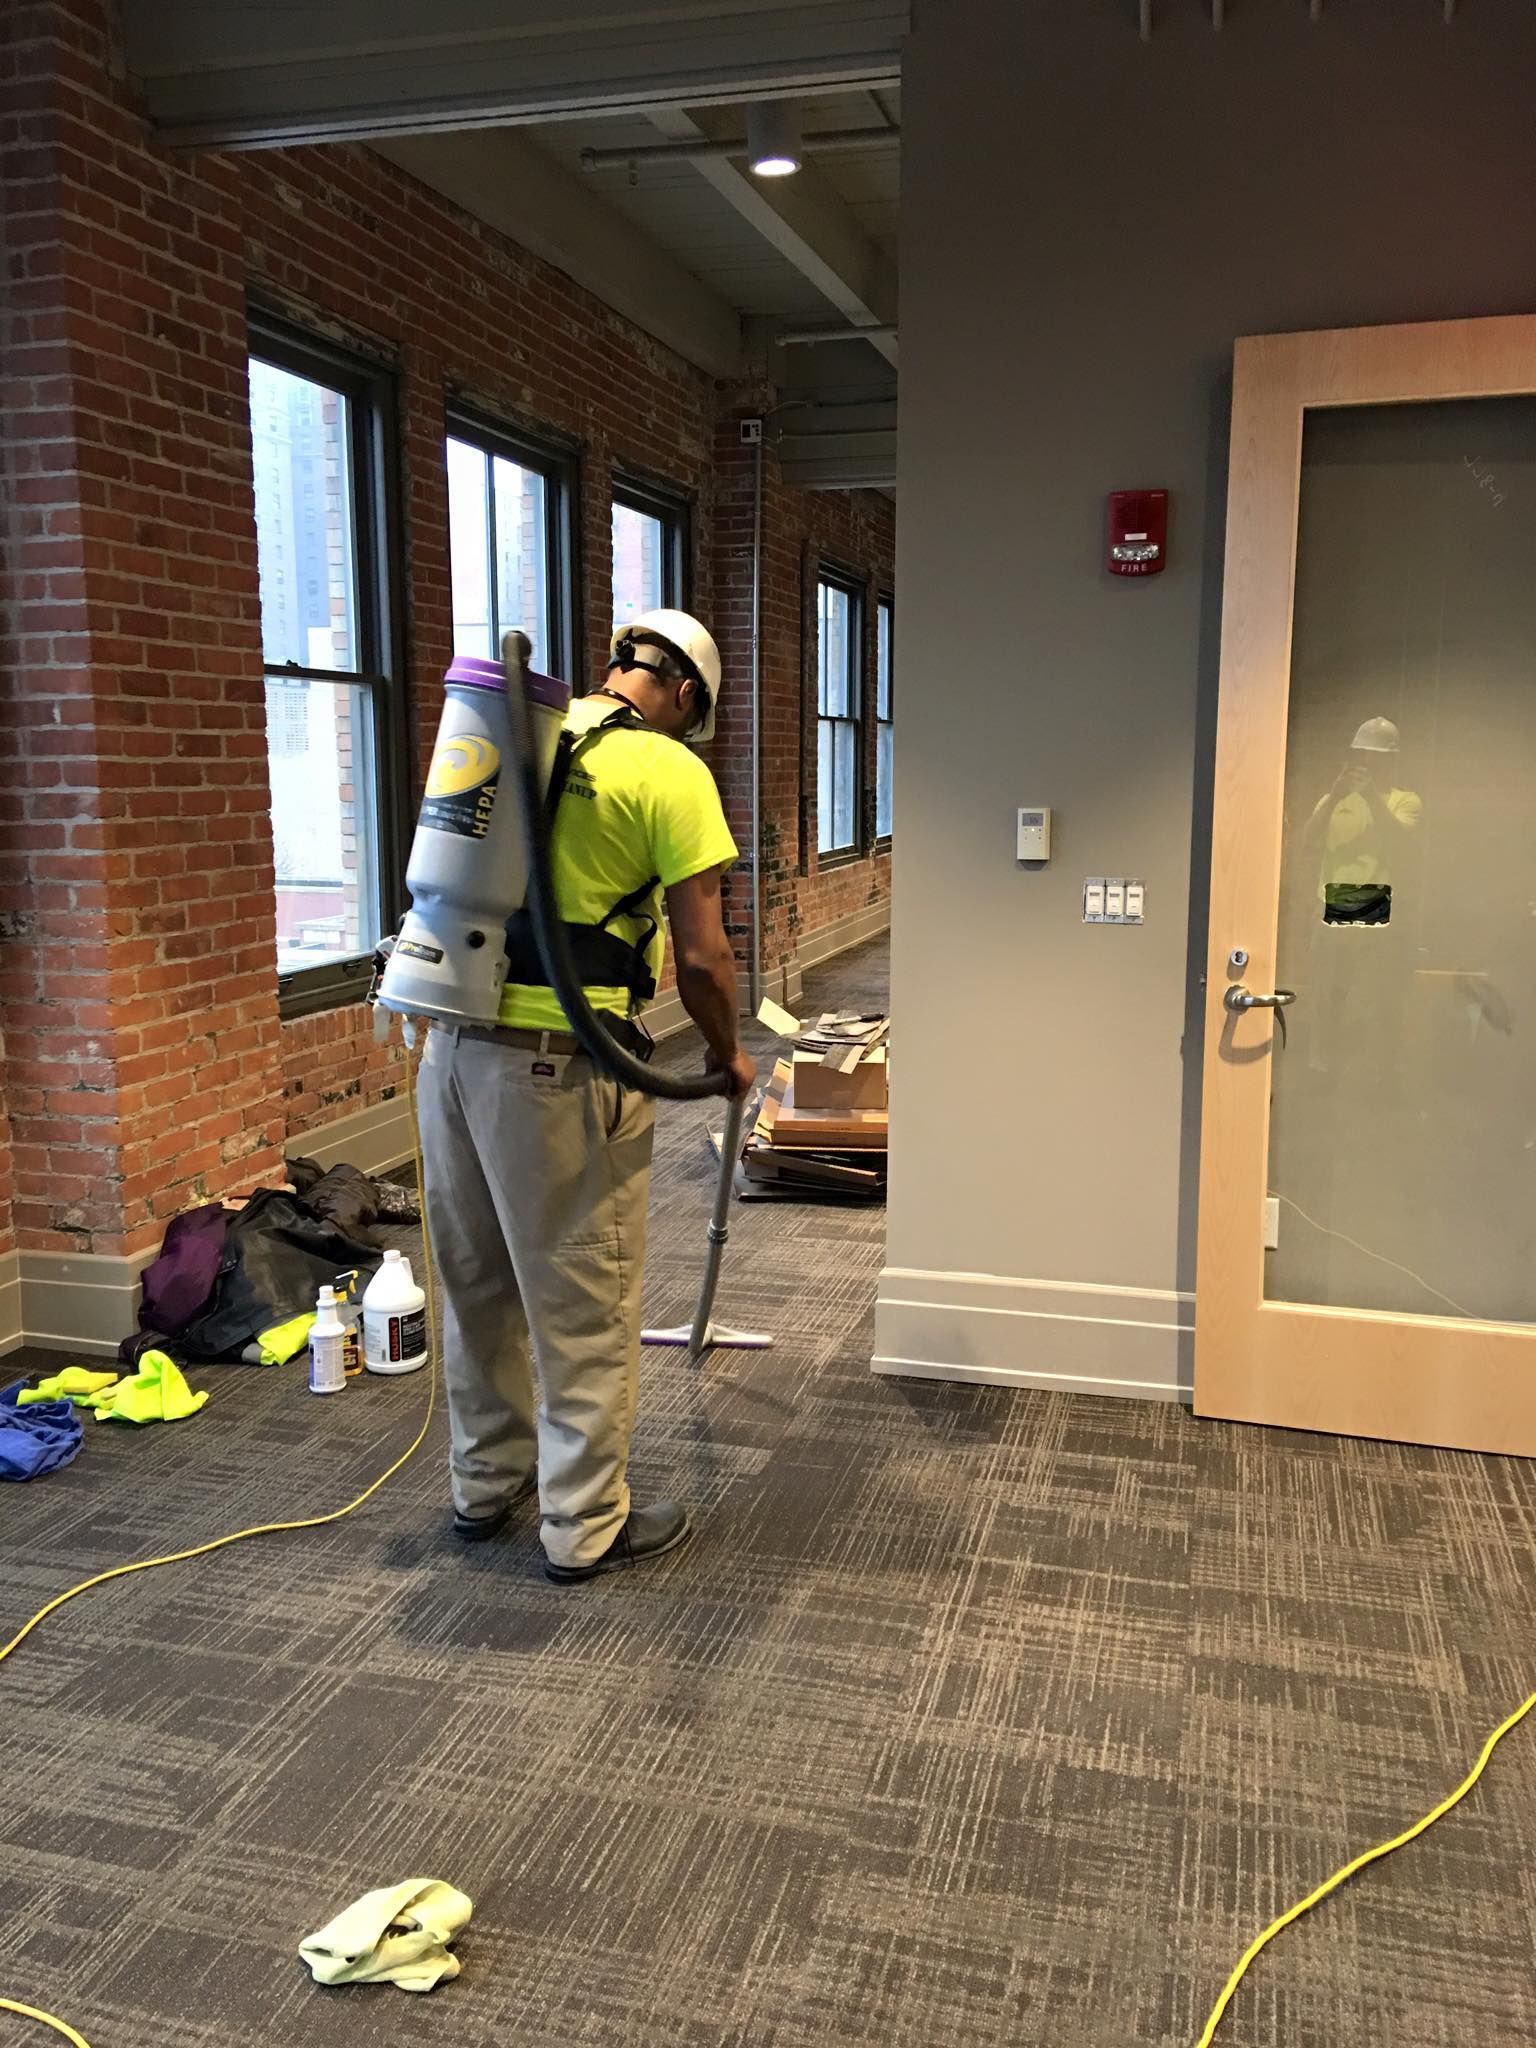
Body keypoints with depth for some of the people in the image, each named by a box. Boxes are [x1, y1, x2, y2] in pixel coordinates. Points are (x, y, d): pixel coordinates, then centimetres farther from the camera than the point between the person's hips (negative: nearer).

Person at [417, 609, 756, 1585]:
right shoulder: (669, 770, -7)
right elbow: (701, 956, -10)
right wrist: (729, 1053, 8)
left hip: (453, 1043, 7)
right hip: (559, 1065, -7)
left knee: (477, 1283, 20)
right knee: (584, 1307, 7)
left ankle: (486, 1483, 37)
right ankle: (586, 1527, 21)